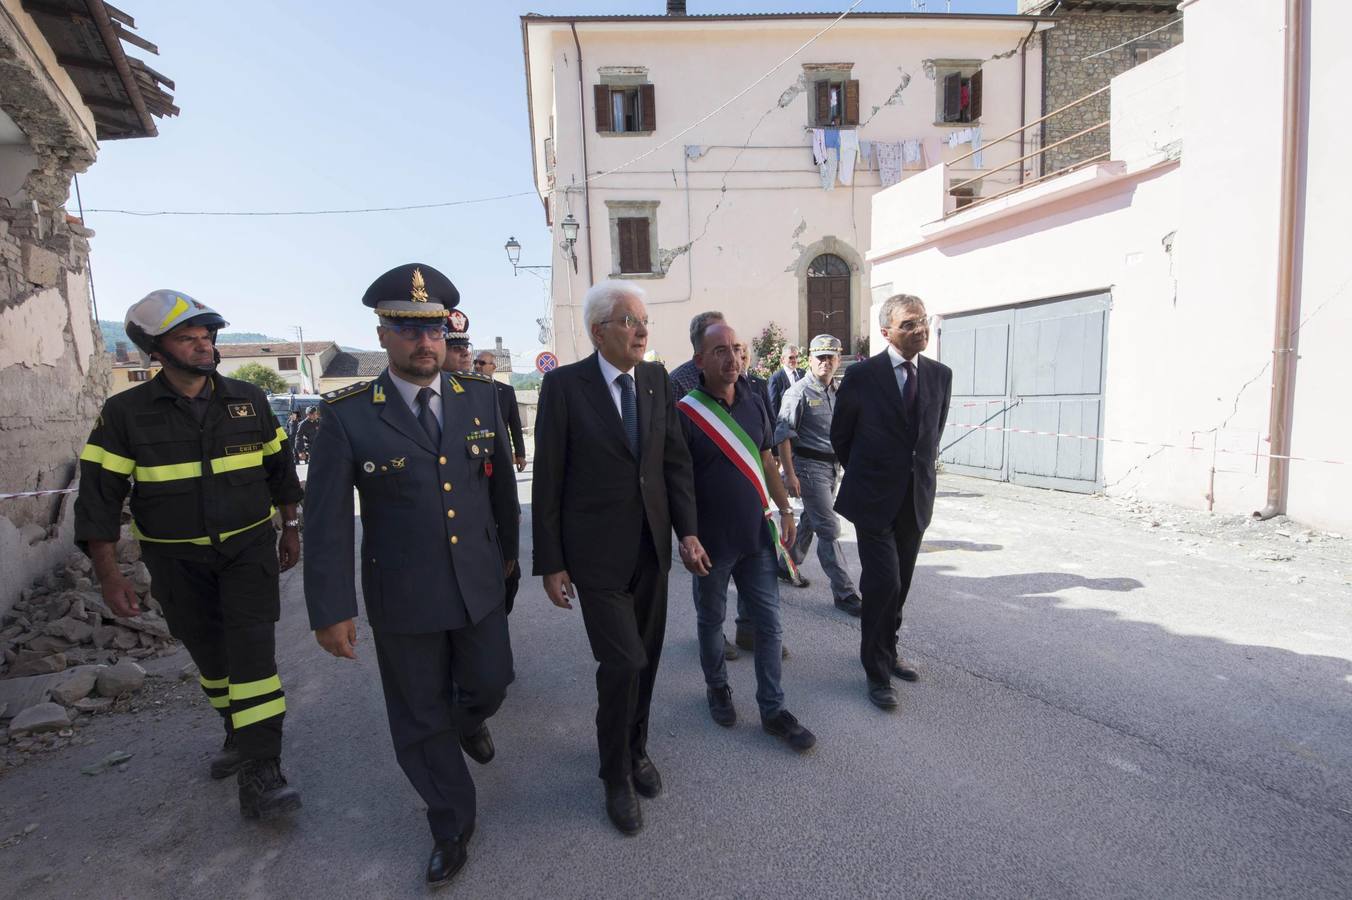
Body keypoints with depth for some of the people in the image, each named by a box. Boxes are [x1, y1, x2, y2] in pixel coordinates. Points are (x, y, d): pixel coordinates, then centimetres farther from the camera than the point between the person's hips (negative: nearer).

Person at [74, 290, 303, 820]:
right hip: (177, 560, 1)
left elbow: (280, 467, 8)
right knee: (209, 655, 14)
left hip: (249, 548, -1)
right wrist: (108, 573, -11)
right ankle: (240, 733, 38)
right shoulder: (126, 414, -7)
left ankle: (259, 773, -4)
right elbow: (98, 496, -6)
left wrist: (291, 528, 9)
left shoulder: (248, 400, -2)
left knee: (252, 649, -9)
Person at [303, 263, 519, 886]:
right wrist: (331, 608, -7)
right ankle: (452, 827, 40)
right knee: (420, 718, 14)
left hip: (479, 584, 3)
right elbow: (327, 518, -8)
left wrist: (508, 548, 16)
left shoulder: (479, 398, -2)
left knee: (489, 683, 19)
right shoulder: (348, 414, -11)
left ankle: (467, 721, 58)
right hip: (401, 597, -2)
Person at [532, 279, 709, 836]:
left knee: (646, 659, 15)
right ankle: (616, 775, 24)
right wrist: (551, 564, -7)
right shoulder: (564, 385, -11)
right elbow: (548, 482, -9)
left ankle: (636, 748, 42)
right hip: (597, 553, -4)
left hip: (652, 546, 5)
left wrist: (687, 532, -2)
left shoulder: (657, 379, 2)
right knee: (622, 663, -4)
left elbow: (676, 460, 5)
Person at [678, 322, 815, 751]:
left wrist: (785, 509, 10)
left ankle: (773, 709, 24)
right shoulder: (685, 413, -13)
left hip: (757, 535, 4)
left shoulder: (754, 403, 3)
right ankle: (717, 687, 40)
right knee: (711, 620, 15)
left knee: (769, 623, 9)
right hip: (711, 541, -4)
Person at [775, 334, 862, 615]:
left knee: (811, 520, 18)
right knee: (829, 528, -6)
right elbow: (783, 435, -12)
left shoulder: (839, 392, 10)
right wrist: (789, 474, -16)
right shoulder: (799, 391, -10)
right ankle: (844, 592, 2)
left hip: (832, 466, 7)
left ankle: (788, 566, 37)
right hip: (809, 465, -7)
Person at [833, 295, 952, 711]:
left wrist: (923, 469, 14)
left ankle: (887, 652, 35)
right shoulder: (863, 376, -9)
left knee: (900, 585, 14)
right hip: (875, 500, -4)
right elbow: (840, 436, 2)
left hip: (916, 500, 5)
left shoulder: (941, 375, 3)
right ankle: (877, 672, 11)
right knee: (883, 583, -7)